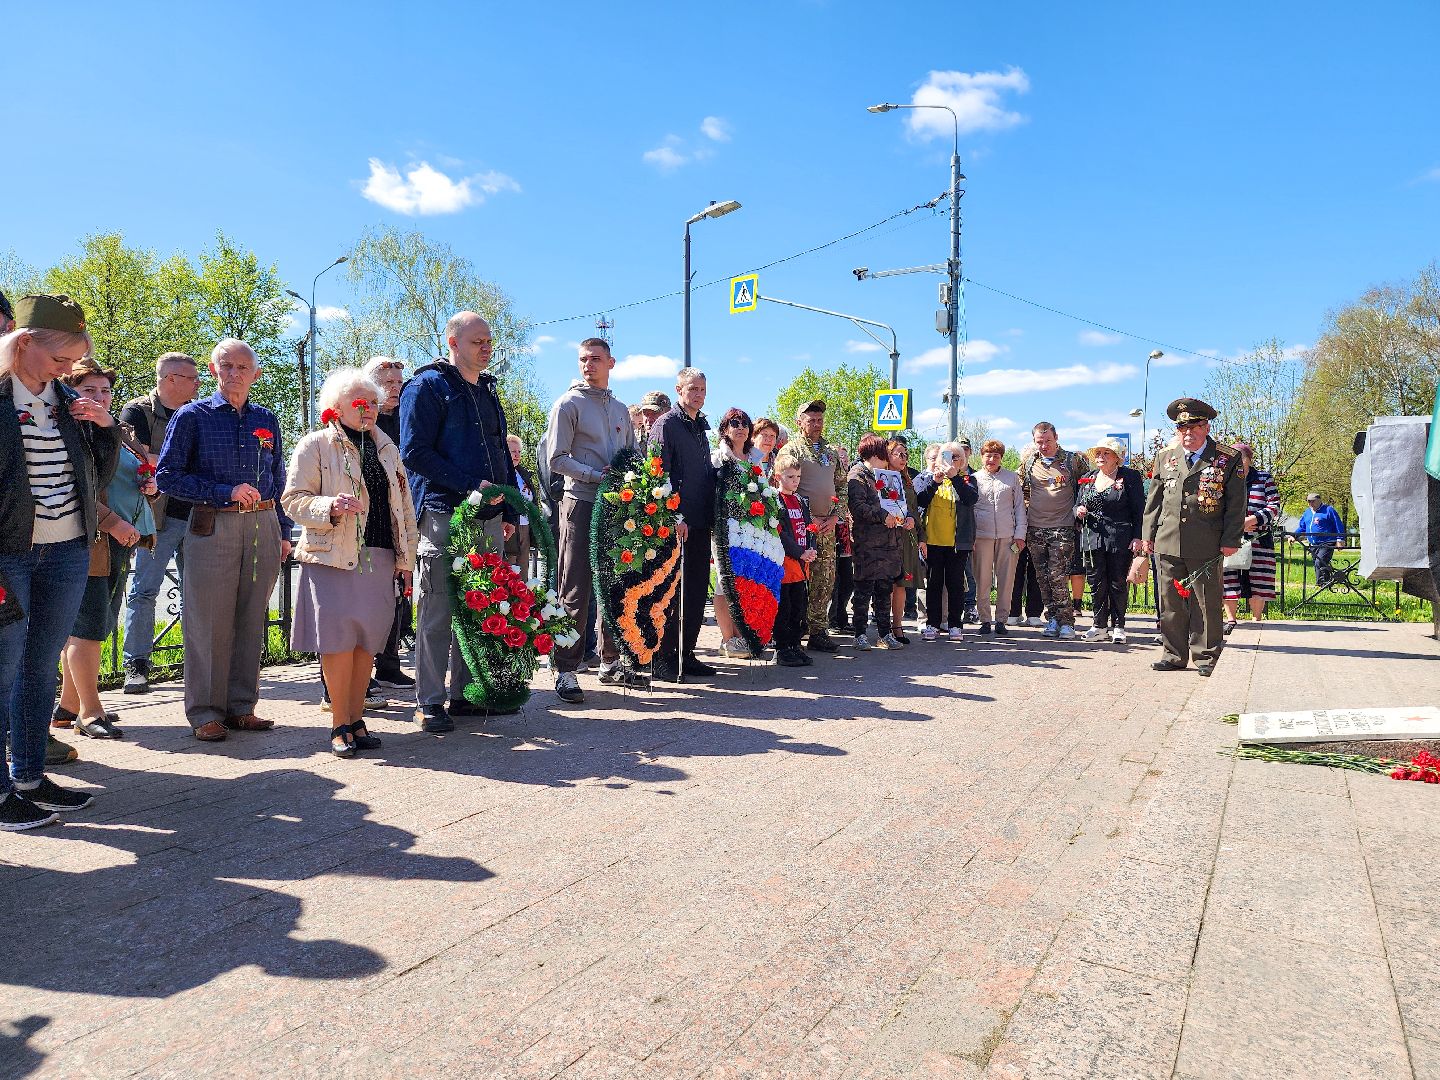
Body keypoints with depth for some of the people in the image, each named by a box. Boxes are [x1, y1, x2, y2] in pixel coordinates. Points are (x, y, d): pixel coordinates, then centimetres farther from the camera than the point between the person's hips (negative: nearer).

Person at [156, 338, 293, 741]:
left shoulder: (266, 420, 14)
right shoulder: (192, 416, 2)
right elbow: (167, 476, -4)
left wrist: (283, 531, 15)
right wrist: (224, 492, -13)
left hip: (263, 527, 4)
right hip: (213, 528, -3)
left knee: (251, 620, 7)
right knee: (209, 621, -1)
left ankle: (241, 706, 16)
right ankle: (205, 712, 10)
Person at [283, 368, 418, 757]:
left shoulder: (386, 447, 17)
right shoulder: (315, 445, 2)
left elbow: (403, 507, 17)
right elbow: (293, 499, -2)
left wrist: (406, 560, 12)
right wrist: (330, 506, -22)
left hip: (379, 559, 4)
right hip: (333, 557, -4)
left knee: (367, 641, 5)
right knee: (339, 639, -7)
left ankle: (357, 719, 15)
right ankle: (340, 725, 4)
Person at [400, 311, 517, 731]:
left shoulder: (487, 390, 20)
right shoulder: (427, 386, -3)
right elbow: (414, 453, -12)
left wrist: (509, 510, 17)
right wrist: (470, 485, -18)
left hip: (487, 516, 7)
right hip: (443, 513, -7)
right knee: (437, 612, -2)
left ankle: (465, 693, 20)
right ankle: (430, 703, 7)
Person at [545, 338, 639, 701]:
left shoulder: (621, 409, 17)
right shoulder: (569, 404, 0)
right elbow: (557, 459, -8)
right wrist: (597, 477, -18)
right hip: (581, 504, -6)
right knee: (576, 592, -6)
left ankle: (611, 661, 22)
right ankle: (566, 670, 0)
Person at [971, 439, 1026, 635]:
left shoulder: (1012, 478, 10)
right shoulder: (974, 479, 8)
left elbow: (1019, 506, 11)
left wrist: (1020, 534, 3)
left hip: (1007, 536, 1)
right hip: (982, 536, -1)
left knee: (1006, 580, 2)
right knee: (982, 580, 0)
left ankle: (1001, 620, 12)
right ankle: (985, 620, 9)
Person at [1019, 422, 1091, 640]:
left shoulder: (1072, 460, -1)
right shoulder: (1028, 462, 7)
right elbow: (1022, 491, 20)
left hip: (1062, 528, -3)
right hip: (1035, 528, 4)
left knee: (1058, 577, -10)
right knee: (1043, 578, 7)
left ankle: (1066, 623, -1)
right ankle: (1052, 620, 16)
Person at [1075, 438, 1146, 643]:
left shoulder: (1130, 477, -1)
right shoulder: (1087, 479, 13)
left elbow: (1139, 510, -4)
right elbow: (1079, 505, 22)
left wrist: (1138, 537, -12)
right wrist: (1079, 510, -2)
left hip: (1121, 540, -4)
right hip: (1092, 539, 4)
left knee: (1118, 584, 2)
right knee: (1096, 583, 6)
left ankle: (1118, 626, 11)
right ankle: (1100, 625, 14)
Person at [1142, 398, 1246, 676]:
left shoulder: (1229, 459, 1)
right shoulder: (1165, 457, 12)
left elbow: (1236, 504, 0)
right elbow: (1154, 499, 14)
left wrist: (1230, 540, -6)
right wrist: (1149, 535, 9)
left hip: (1207, 547, -3)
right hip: (1167, 544, 4)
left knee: (1208, 604, 3)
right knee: (1171, 603, 8)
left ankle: (1208, 658, 14)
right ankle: (1175, 655, 18)